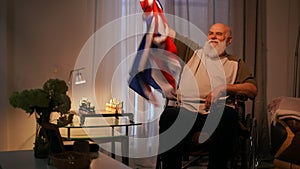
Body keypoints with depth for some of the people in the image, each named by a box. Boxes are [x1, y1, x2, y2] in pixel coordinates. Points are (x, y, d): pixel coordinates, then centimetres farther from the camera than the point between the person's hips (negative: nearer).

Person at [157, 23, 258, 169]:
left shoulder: (236, 64, 23)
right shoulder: (193, 52, 26)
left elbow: (253, 90, 7)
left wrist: (223, 88, -6)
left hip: (216, 113, 0)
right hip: (184, 109, 0)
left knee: (228, 115, -36)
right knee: (170, 116, -34)